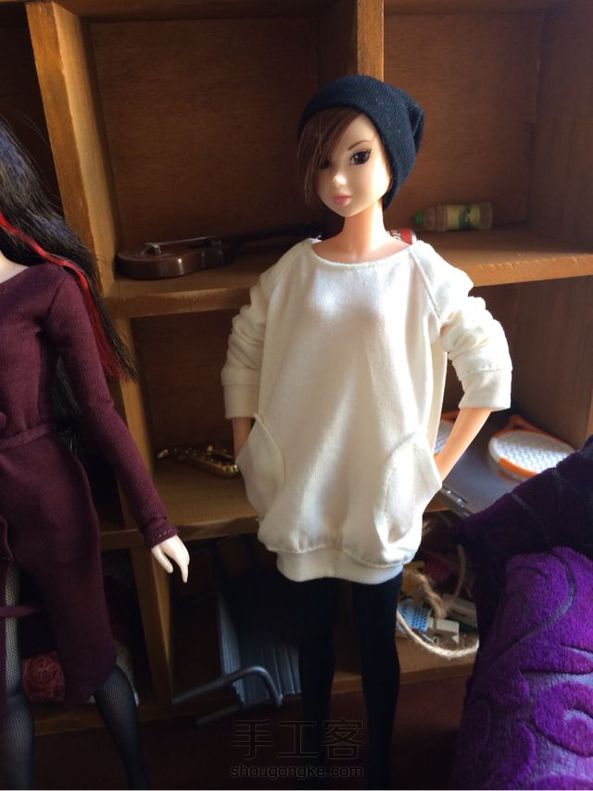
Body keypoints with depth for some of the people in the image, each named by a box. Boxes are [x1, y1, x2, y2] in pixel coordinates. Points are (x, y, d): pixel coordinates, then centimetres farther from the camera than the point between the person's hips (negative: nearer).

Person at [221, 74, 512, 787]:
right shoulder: (293, 269, -3)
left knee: (377, 639, 17)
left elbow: (490, 373, -3)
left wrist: (440, 466, -3)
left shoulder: (423, 273, -10)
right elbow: (242, 359, 5)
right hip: (302, 494, 2)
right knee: (313, 630, 21)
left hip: (381, 496, -2)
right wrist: (249, 460, 2)